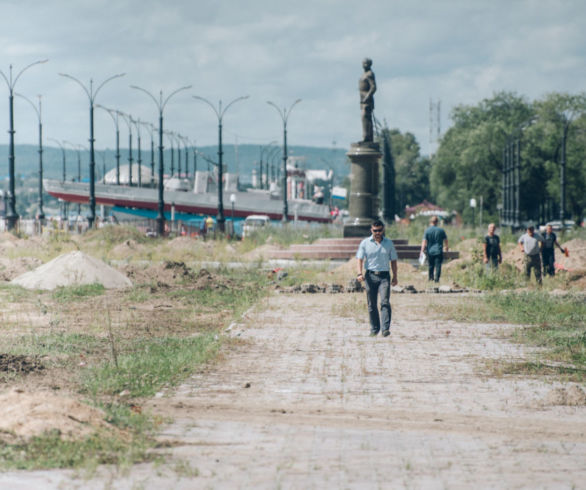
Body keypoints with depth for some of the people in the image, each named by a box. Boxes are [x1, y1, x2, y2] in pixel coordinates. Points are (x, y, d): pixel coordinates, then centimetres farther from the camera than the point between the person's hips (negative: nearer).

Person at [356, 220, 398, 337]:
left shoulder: (389, 243, 10)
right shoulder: (365, 243, 5)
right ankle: (374, 329, 15)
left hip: (384, 276, 0)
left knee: (385, 302, -14)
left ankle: (386, 328, -20)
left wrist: (395, 276, 11)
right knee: (371, 304, 4)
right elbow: (360, 259, 1)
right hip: (370, 275, 0)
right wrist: (360, 273, -13)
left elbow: (393, 260, 15)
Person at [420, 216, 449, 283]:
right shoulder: (441, 230, -2)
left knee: (431, 265, 16)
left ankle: (430, 277, 26)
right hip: (438, 251, -1)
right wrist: (446, 246, 28)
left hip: (430, 251, 1)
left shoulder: (427, 231, -4)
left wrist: (422, 250, -10)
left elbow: (424, 241, -11)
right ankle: (436, 278, -14)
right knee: (438, 265, -3)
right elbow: (445, 240, 9)